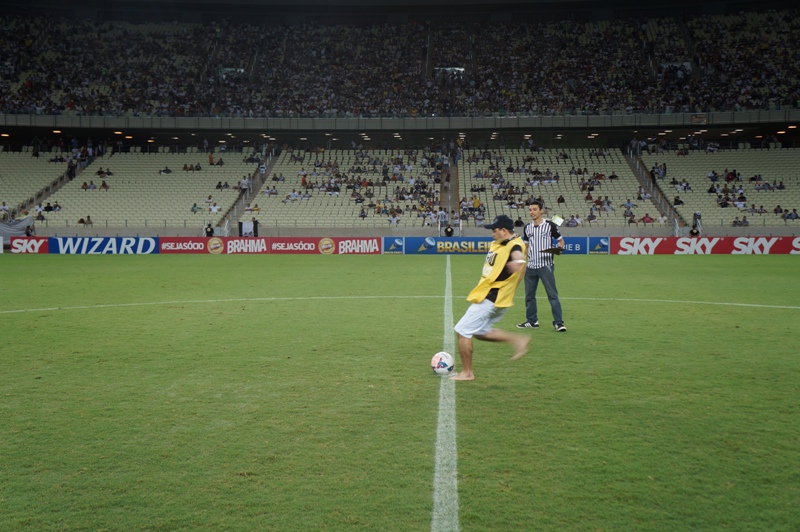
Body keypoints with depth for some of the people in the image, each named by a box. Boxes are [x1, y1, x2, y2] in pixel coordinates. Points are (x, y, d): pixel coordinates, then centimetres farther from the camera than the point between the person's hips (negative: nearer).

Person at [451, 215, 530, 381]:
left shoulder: (514, 245, -21)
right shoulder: (497, 243, 8)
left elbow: (518, 254, -46)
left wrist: (518, 260, -66)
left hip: (491, 299, -10)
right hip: (489, 296, 10)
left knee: (462, 331, -4)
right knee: (480, 332, 21)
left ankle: (467, 373, 9)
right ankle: (518, 340, 21)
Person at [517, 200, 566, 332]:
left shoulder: (550, 225, -4)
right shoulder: (527, 228, 10)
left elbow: (560, 240, 3)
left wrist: (559, 248, -18)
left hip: (546, 265, -5)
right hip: (530, 266, 5)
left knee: (552, 294, -8)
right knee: (529, 295, 11)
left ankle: (558, 322, -5)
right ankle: (532, 321, 23)